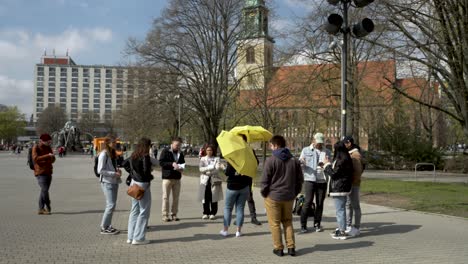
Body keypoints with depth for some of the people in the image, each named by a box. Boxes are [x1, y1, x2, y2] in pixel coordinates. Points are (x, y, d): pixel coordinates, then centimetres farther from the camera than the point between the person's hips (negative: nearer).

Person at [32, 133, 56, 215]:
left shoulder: (48, 148, 11)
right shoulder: (35, 148, -6)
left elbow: (53, 159, 7)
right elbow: (35, 158, -21)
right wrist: (47, 156, -27)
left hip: (48, 172, 6)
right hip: (40, 173, -6)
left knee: (44, 191, 6)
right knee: (44, 190, -14)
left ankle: (41, 209, 11)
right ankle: (48, 207, 0)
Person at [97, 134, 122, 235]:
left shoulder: (113, 153, 12)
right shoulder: (103, 154, -14)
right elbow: (100, 170, -17)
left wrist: (117, 170, 2)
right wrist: (114, 173, -18)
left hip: (114, 182, 9)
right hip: (107, 182, -9)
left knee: (111, 205, 12)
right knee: (111, 205, -9)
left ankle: (108, 226, 21)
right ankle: (104, 228, 1)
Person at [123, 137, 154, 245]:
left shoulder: (133, 156, 6)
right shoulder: (145, 157, -17)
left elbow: (124, 164, 17)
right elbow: (146, 171, -23)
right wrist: (151, 177, -3)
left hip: (134, 183, 8)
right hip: (143, 184, -8)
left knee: (134, 210, 15)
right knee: (144, 211, 2)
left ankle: (130, 237, 20)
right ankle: (138, 238, 4)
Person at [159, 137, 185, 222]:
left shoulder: (180, 153, 13)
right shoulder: (165, 151, -2)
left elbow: (183, 163, 21)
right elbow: (161, 162, -11)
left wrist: (181, 168, -1)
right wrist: (172, 164, -21)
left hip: (177, 178, 5)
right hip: (167, 177, -5)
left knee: (176, 197, 6)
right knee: (166, 197, -2)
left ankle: (174, 214, 14)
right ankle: (165, 215, 2)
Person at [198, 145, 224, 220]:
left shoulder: (216, 159, 8)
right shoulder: (203, 159, 11)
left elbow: (216, 169, -5)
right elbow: (201, 169, -3)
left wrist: (208, 172, -18)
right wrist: (211, 167, -16)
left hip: (214, 180, -1)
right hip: (205, 180, 1)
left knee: (214, 197, -2)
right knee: (205, 197, -1)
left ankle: (213, 213, 6)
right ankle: (206, 213, 8)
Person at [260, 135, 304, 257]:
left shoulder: (271, 160, -13)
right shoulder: (294, 160, 4)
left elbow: (265, 180, -12)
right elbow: (300, 179, 8)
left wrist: (264, 192, 2)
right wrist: (294, 192, 16)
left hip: (273, 196, -5)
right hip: (289, 197, 5)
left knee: (275, 223, 6)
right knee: (288, 222, 16)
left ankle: (278, 248, 9)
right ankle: (291, 247, 13)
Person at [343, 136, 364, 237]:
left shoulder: (356, 154, -15)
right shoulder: (348, 153, 13)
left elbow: (358, 171, -21)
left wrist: (352, 182, -18)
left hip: (353, 184, -9)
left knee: (355, 206, -1)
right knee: (348, 205, 14)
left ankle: (356, 228, 6)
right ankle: (348, 226, 23)